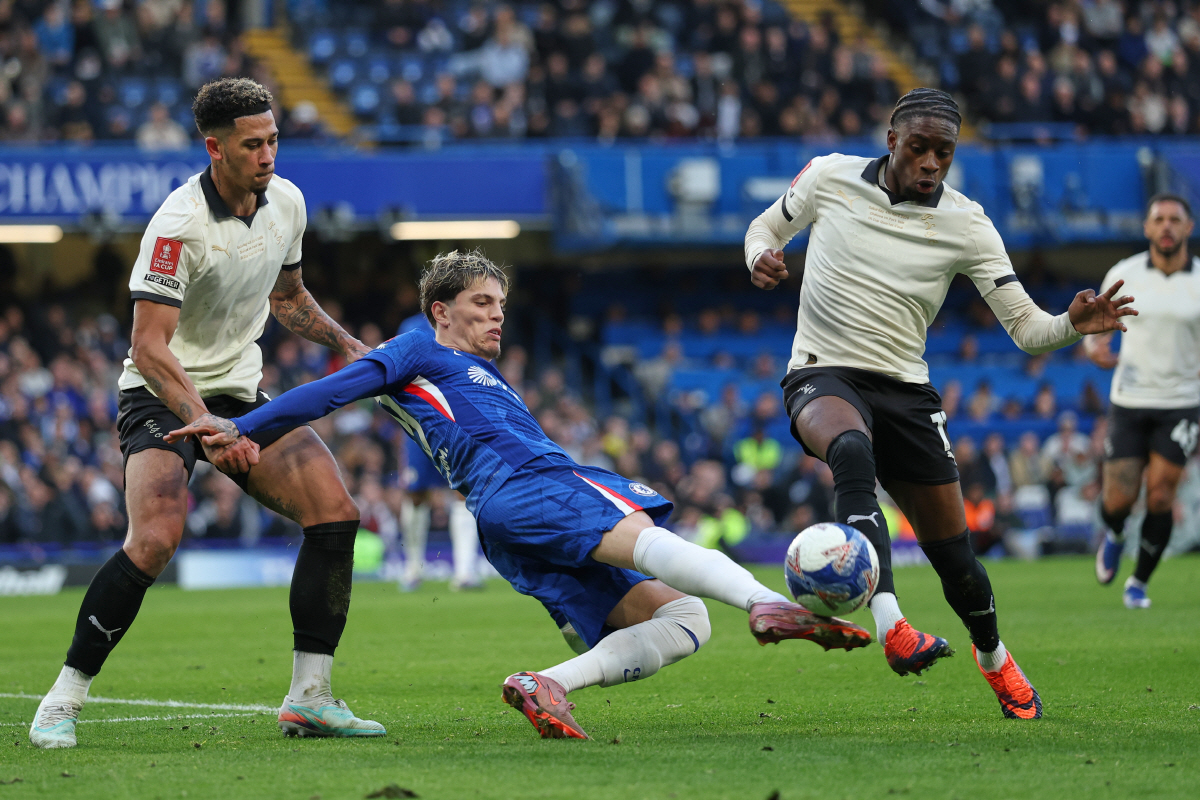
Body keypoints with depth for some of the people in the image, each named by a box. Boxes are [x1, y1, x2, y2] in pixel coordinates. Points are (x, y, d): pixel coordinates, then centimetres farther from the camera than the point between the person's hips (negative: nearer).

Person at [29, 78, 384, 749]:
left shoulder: (286, 201, 0)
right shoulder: (179, 224, -23)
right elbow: (149, 348, -28)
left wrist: (345, 343, 8)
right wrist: (208, 428, -38)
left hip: (242, 392, 7)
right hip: (163, 396, -7)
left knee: (336, 512, -9)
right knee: (156, 540, -28)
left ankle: (309, 698, -1)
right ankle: (64, 700, -14)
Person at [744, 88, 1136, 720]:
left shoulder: (965, 223, -3)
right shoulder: (830, 177, -2)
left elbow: (1025, 326, -4)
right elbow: (768, 226, 16)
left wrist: (1073, 324, -26)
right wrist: (761, 257, -7)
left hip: (906, 391, 2)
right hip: (823, 378, -2)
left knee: (953, 553, 2)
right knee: (852, 447, -39)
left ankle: (993, 657, 35)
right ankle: (890, 626, -50)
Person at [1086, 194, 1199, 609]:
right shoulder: (1123, 275, -2)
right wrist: (1095, 347, -12)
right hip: (1129, 400, 1)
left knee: (1160, 497, -7)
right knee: (1119, 501, -4)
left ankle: (1139, 582, 12)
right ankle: (1113, 535, 33)